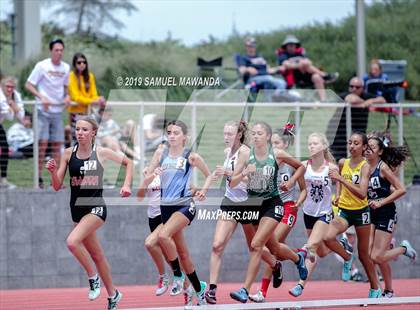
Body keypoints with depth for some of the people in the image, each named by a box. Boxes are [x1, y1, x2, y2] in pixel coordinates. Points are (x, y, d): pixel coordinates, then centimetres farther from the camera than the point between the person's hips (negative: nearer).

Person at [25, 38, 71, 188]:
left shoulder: (66, 67, 7)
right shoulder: (42, 66, -7)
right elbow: (28, 85, -6)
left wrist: (67, 96, -2)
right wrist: (41, 97, -20)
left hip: (58, 111, 5)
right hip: (43, 110, -5)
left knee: (57, 145, 4)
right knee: (43, 142, -10)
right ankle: (39, 177, -4)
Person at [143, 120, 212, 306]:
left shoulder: (191, 156, -3)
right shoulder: (161, 153, 6)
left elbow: (209, 175, 11)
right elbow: (145, 183, 6)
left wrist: (203, 190, -6)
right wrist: (153, 175, -15)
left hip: (185, 205, -5)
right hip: (166, 206, 5)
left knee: (163, 235, -30)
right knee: (182, 252, 10)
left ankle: (178, 275, -11)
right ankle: (199, 289, 25)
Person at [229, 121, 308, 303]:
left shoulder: (277, 155, -8)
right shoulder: (246, 156, -4)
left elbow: (300, 167, 9)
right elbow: (232, 184, -6)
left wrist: (291, 182, -7)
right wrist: (244, 173, -23)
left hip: (272, 204, -4)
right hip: (253, 205, 4)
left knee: (256, 244, -20)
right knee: (273, 247, 19)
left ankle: (245, 290, -20)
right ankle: (298, 258, 52)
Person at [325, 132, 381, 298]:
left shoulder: (364, 166, -14)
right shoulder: (342, 163, 2)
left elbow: (362, 193, -27)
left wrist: (341, 179, -31)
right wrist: (338, 195, 9)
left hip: (361, 212, -4)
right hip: (344, 211, 4)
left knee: (363, 255, 6)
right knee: (328, 237, -26)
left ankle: (375, 289, 25)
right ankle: (347, 256, 4)